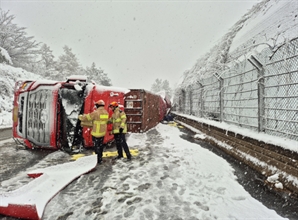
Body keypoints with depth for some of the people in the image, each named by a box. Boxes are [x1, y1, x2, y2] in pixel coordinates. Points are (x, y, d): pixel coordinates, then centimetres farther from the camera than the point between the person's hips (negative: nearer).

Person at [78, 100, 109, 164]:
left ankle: (98, 160, 9)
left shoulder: (96, 113, -18)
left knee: (96, 146, 3)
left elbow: (87, 117, -10)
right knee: (100, 145, 20)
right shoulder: (106, 113, 3)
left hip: (96, 133, -7)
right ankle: (100, 157, 32)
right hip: (103, 132, 7)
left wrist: (80, 116, 11)